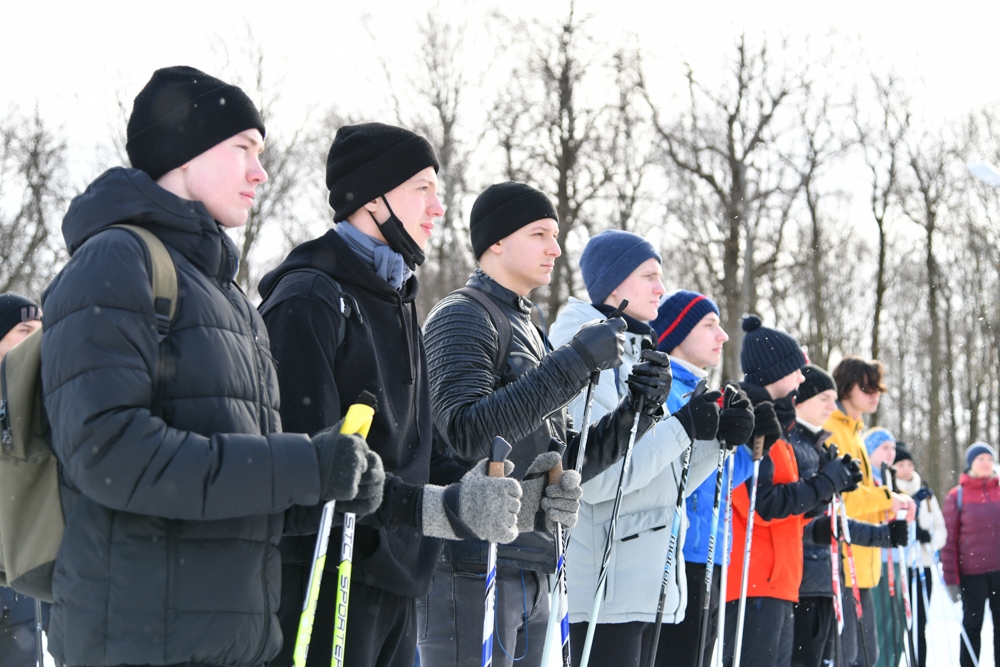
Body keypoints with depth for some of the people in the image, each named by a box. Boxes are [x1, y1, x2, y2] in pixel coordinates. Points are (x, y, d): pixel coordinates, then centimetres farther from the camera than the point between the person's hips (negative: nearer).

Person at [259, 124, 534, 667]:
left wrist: (504, 498, 8)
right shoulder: (308, 299, -12)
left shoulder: (395, 300, 20)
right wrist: (441, 508, -27)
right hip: (326, 582, -9)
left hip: (393, 590, 9)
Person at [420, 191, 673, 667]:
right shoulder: (462, 316, -5)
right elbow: (467, 433, -22)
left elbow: (566, 464, 21)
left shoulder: (529, 331, 22)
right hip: (473, 568, -9)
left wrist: (637, 409, 5)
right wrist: (574, 362, -21)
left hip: (530, 572, 9)